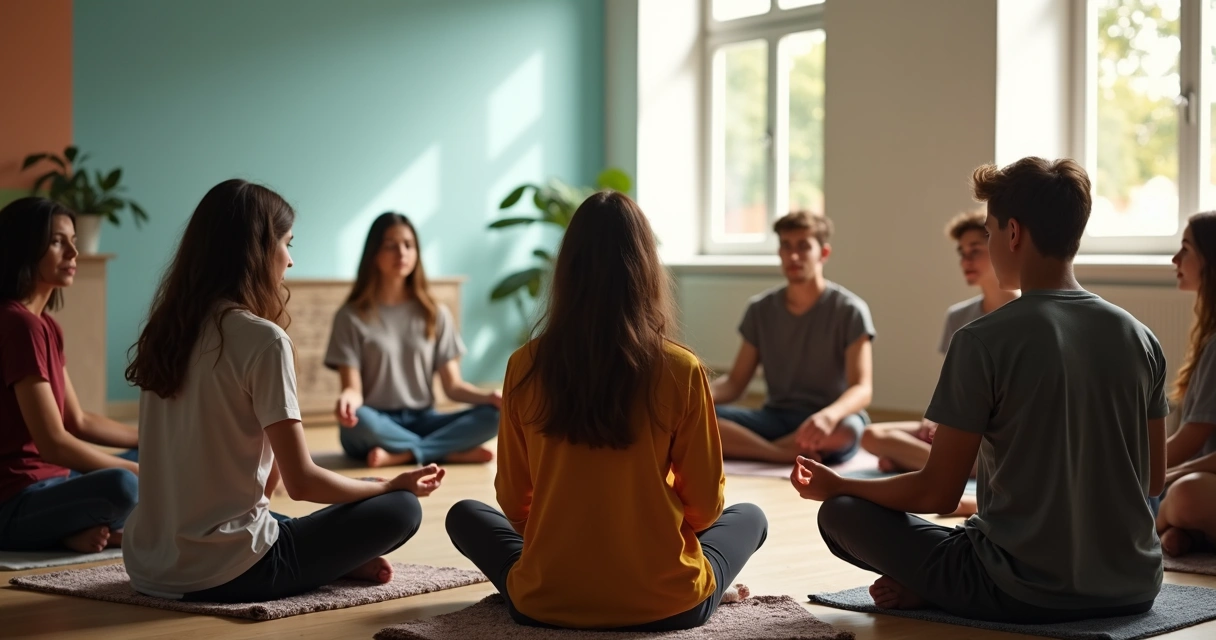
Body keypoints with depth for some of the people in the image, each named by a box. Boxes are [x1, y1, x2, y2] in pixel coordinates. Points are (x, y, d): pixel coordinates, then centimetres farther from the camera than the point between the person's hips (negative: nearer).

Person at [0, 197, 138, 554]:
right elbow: (53, 443, -22)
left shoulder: (45, 324, 13)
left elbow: (77, 421, 19)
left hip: (46, 482, 11)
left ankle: (83, 529, -4)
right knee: (120, 485, -37)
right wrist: (144, 473, -15)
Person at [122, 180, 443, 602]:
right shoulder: (263, 339, -14)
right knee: (400, 509, 5)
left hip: (148, 565, 7)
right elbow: (302, 482, -14)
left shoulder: (166, 329, 7)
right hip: (222, 574, -7)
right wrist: (392, 485, 3)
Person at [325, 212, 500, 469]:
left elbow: (453, 385, 4)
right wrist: (348, 397, -33)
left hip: (421, 421, 3)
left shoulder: (436, 314, 10)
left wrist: (489, 396, -17)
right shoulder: (352, 317, 1)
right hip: (376, 424, -3)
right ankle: (454, 452, -23)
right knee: (358, 419, -39)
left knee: (493, 415, -23)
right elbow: (353, 387, -7)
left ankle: (402, 454, -27)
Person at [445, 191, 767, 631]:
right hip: (665, 605, 0)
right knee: (749, 517, 28)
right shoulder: (681, 370, -12)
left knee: (465, 515, 28)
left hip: (546, 603, 0)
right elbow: (705, 504, -3)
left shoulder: (525, 366, -7)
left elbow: (513, 499, 3)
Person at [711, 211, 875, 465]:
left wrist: (829, 415, -39)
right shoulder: (760, 309, 7)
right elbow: (735, 382, 8)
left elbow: (862, 389, -16)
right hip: (775, 418, 3)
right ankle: (793, 454, -28)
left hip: (830, 424, -3)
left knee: (847, 430, -41)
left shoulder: (849, 311, -6)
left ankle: (748, 449, -22)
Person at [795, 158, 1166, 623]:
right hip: (1133, 589, 5)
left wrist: (837, 487, 8)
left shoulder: (983, 342, -13)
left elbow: (937, 493, -9)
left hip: (1023, 594, -4)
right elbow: (1153, 479, 12)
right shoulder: (1140, 339, 2)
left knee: (841, 514, 10)